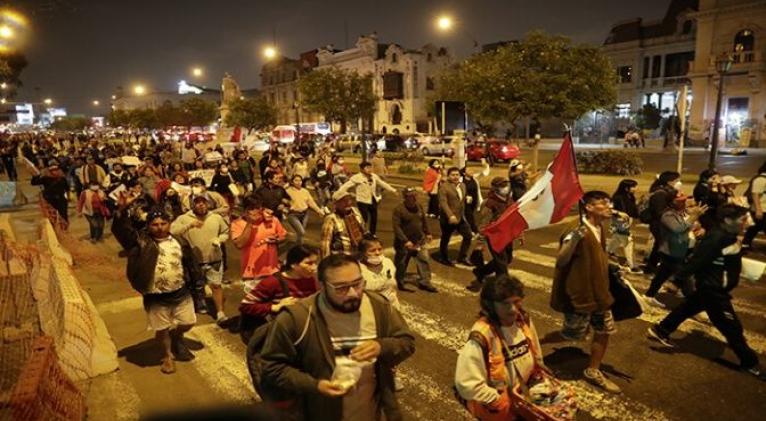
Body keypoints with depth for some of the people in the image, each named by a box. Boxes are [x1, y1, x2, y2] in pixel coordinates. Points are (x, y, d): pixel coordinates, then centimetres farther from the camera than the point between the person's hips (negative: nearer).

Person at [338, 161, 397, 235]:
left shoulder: (374, 176, 4)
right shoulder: (357, 177, -15)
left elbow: (382, 183, 18)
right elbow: (346, 185, -20)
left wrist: (393, 190, 23)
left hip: (373, 200, 6)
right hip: (362, 201, -6)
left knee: (374, 218, 14)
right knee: (364, 218, -7)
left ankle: (372, 234, 32)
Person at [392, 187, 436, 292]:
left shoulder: (419, 206, 2)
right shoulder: (399, 210, -18)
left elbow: (424, 221, 16)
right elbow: (396, 227, -22)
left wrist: (428, 233, 19)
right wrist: (405, 241, -26)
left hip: (420, 241, 5)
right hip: (404, 243, -5)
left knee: (424, 261, 4)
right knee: (401, 264, 10)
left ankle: (424, 282, 15)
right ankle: (400, 283, 28)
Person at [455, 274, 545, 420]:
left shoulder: (524, 321, -10)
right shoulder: (482, 337, -31)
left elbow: (536, 357, 10)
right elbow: (467, 385, -31)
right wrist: (503, 403, -22)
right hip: (499, 408, -6)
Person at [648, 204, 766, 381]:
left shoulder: (727, 235, 1)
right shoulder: (716, 239, -29)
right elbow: (696, 261, -26)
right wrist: (678, 280, -22)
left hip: (715, 288, 10)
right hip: (713, 289, -10)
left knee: (688, 308, 21)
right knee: (731, 326, 4)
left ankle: (660, 331, 32)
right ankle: (749, 362, 21)